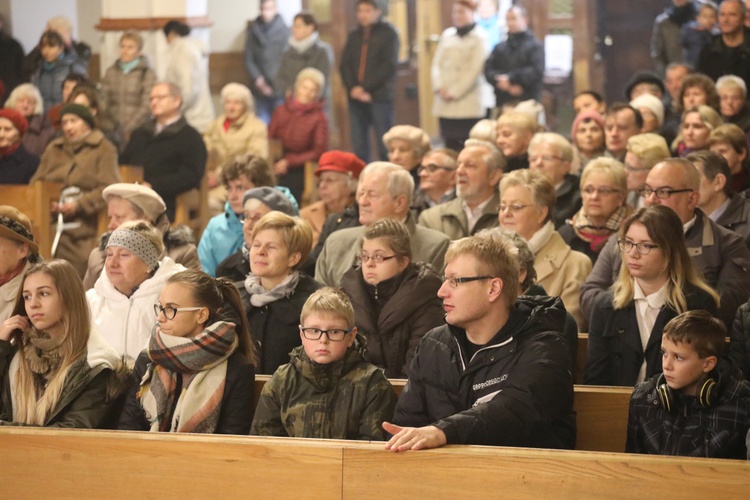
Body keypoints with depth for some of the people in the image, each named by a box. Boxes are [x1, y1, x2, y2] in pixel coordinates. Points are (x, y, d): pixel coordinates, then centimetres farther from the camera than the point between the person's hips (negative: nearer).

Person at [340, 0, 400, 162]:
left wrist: (367, 89, -13)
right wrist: (352, 88, -8)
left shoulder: (388, 33, 2)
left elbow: (388, 65, -7)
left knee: (385, 145, -6)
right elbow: (345, 64, 10)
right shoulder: (354, 36, 18)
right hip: (356, 97, 5)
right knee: (358, 145, 3)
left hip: (380, 96, -5)